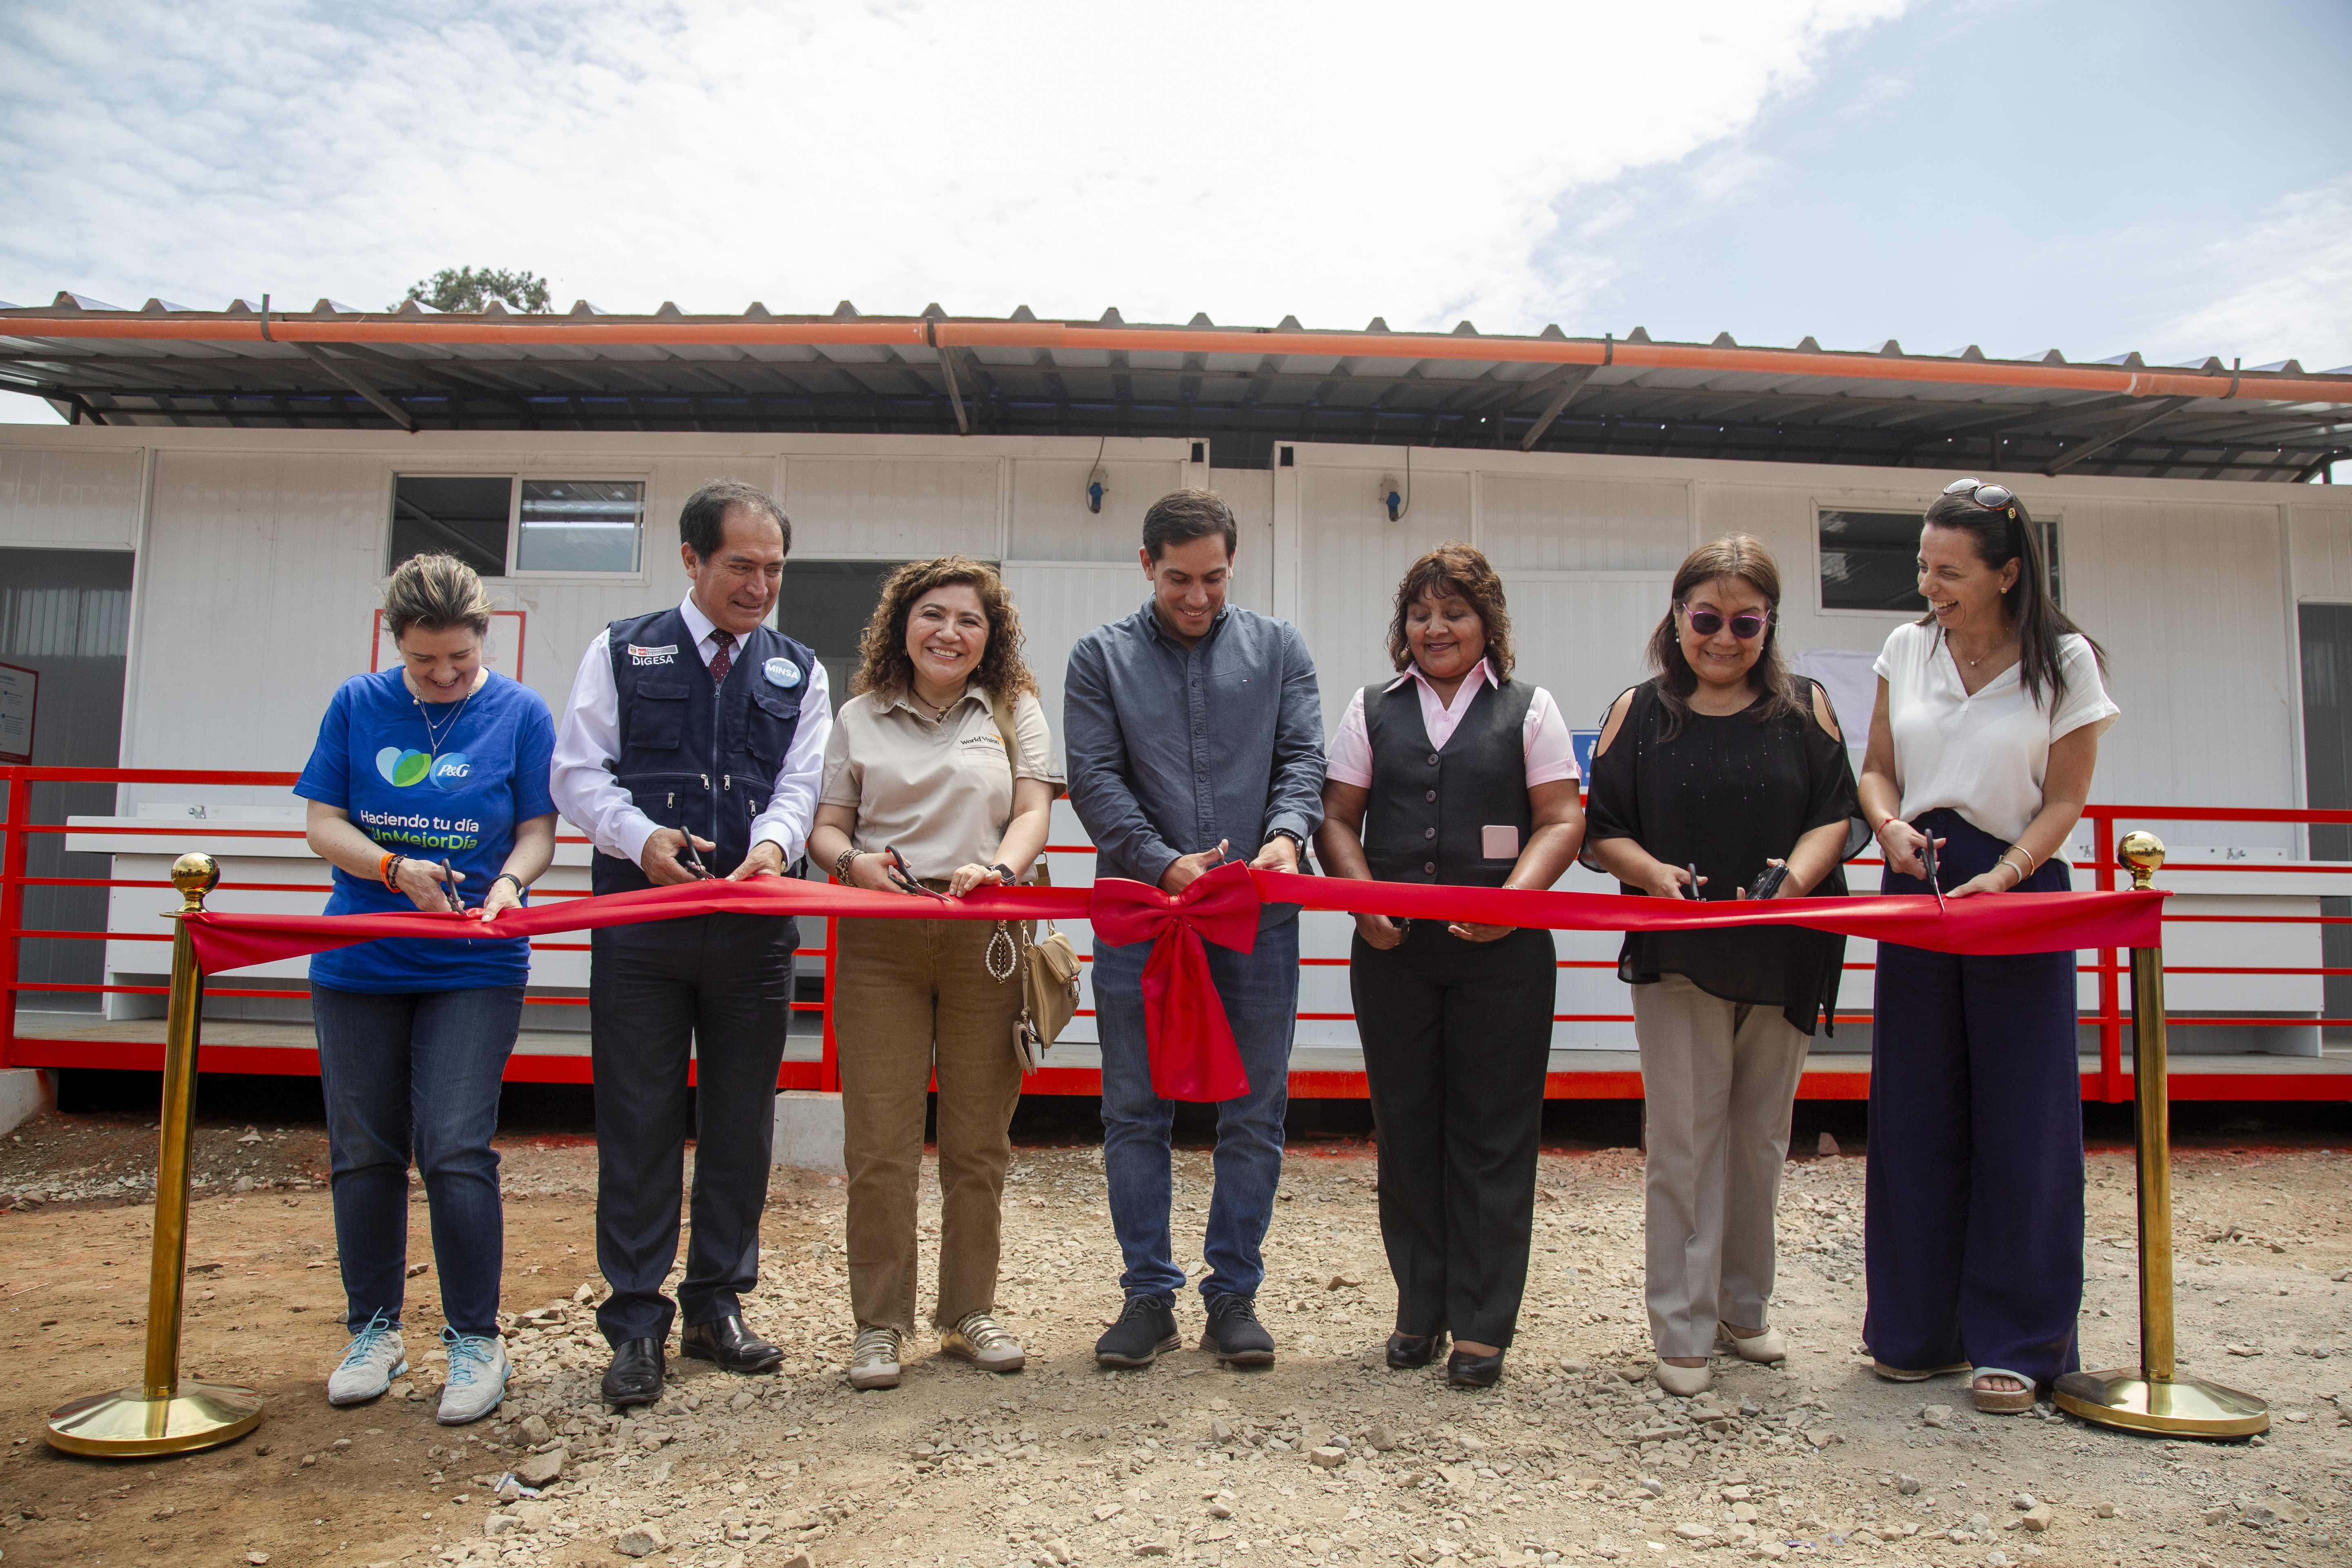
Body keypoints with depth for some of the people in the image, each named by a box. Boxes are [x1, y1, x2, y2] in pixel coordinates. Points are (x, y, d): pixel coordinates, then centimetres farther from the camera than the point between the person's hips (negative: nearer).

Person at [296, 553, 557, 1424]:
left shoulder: (521, 713, 0)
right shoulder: (357, 705, 5)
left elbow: (538, 831, 1)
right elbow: (322, 824, 3)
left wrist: (507, 883, -20)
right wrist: (397, 869, -15)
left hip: (475, 968, -2)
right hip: (358, 962, 3)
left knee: (454, 1151, -9)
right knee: (364, 1154, 9)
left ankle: (475, 1341, 5)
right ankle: (373, 1332, 25)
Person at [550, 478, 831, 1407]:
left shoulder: (797, 672, 12)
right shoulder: (622, 652, 6)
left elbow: (802, 784, 3)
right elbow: (578, 771, 0)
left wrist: (774, 842, -19)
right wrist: (642, 837, -18)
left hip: (756, 927, 2)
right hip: (639, 920, -2)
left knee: (740, 1122, 9)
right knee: (638, 1123, 2)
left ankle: (718, 1303, 24)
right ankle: (638, 1322, 14)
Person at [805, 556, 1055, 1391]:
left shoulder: (1015, 711, 13)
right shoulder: (860, 718, 14)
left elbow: (1033, 812, 3)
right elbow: (827, 825, 12)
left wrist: (999, 868, -17)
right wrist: (853, 861, -11)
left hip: (985, 943, 0)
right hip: (880, 945, 0)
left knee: (979, 1141, 5)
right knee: (880, 1142, -2)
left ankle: (969, 1312, 21)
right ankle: (879, 1323, 12)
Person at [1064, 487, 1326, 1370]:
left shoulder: (1277, 648, 11)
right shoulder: (1101, 657, 7)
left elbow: (1304, 757, 3)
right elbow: (1094, 778, -1)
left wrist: (1287, 833, -17)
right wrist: (1164, 863, -15)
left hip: (1258, 916, 1)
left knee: (1254, 1114, 6)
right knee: (1135, 1113, 5)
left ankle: (1234, 1294, 19)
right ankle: (1149, 1295, 19)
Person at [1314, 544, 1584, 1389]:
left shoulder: (1529, 710, 7)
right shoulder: (1373, 710, 12)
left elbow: (1562, 821, 1)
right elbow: (1338, 818, 9)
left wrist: (1511, 900, -15)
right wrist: (1365, 900, -8)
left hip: (1501, 949, -2)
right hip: (1392, 945, 2)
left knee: (1492, 1134, 2)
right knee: (1406, 1127, 8)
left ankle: (1482, 1326, 12)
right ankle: (1419, 1311, 22)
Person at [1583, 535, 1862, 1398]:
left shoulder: (1805, 707, 7)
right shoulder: (1639, 712, 3)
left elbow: (1836, 814, 3)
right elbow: (1604, 830, 2)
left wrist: (1799, 875, -16)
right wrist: (1655, 874, -17)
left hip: (1783, 955, 2)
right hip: (1677, 957, -2)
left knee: (1761, 1134, 12)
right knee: (1685, 1137, -2)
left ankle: (1745, 1305, 29)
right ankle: (1682, 1329, 8)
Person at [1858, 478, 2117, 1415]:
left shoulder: (2063, 661, -2)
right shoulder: (1906, 648, 6)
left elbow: (2065, 800, -1)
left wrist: (2000, 878, -15)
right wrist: (1890, 826, -10)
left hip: (2018, 891, -3)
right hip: (1914, 890, 3)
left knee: (2020, 1123, 0)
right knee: (1914, 1117, 6)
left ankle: (2015, 1344, 13)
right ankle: (1918, 1331, 19)